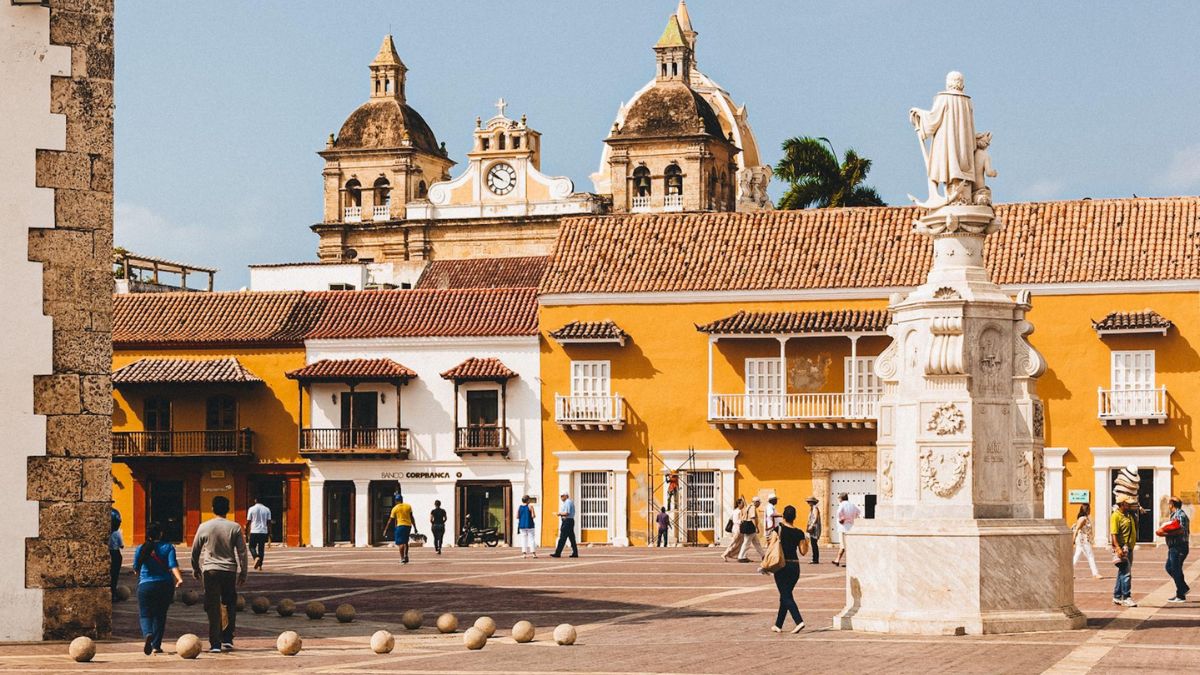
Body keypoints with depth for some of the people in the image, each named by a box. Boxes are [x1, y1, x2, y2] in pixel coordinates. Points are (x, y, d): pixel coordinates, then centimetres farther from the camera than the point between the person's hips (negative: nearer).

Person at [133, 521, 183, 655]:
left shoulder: (141, 549, 1)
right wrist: (179, 579, -23)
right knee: (160, 615, 13)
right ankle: (156, 645, 13)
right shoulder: (168, 547, -1)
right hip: (165, 584, 1)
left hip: (145, 585, -1)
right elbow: (173, 565, -15)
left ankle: (148, 634, -26)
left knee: (145, 615, 5)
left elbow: (136, 569, 10)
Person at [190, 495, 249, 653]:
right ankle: (227, 640, 14)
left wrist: (195, 568, 23)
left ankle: (215, 644, -2)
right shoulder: (235, 528, -1)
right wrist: (243, 573, 9)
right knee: (230, 606, 17)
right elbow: (242, 552, 0)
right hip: (230, 570, 1)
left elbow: (195, 550, 8)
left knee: (213, 608, 1)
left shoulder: (204, 527, -1)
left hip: (210, 570, -1)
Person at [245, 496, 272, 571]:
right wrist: (269, 533, 10)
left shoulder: (251, 509, -4)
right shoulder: (267, 510, 3)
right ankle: (260, 565, 10)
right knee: (261, 548, 10)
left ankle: (256, 557, -19)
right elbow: (269, 523, 3)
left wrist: (246, 531, 12)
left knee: (252, 547, 9)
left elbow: (248, 522, -1)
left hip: (254, 531, -2)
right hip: (264, 532, 2)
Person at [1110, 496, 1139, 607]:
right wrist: (1118, 548, -28)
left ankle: (1117, 597, 21)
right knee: (1126, 574, -12)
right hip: (1122, 549, -9)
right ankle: (1126, 598, -11)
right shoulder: (1116, 516, -12)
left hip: (1129, 548, 9)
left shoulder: (1129, 515, 15)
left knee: (1123, 573, 14)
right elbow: (1113, 534, -20)